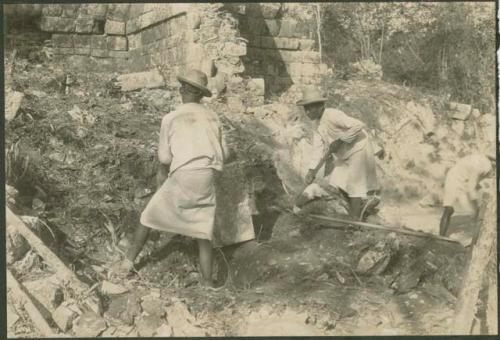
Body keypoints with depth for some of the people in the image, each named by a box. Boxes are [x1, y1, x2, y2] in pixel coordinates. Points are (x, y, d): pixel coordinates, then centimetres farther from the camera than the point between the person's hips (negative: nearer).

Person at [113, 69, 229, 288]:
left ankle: (128, 262, 22)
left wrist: (162, 172, 26)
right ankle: (207, 284, 5)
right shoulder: (212, 117, 12)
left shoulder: (170, 118, 2)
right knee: (204, 234, 11)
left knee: (150, 215, 17)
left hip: (182, 177, -3)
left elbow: (164, 157, 5)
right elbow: (223, 153, 14)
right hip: (207, 178, 3)